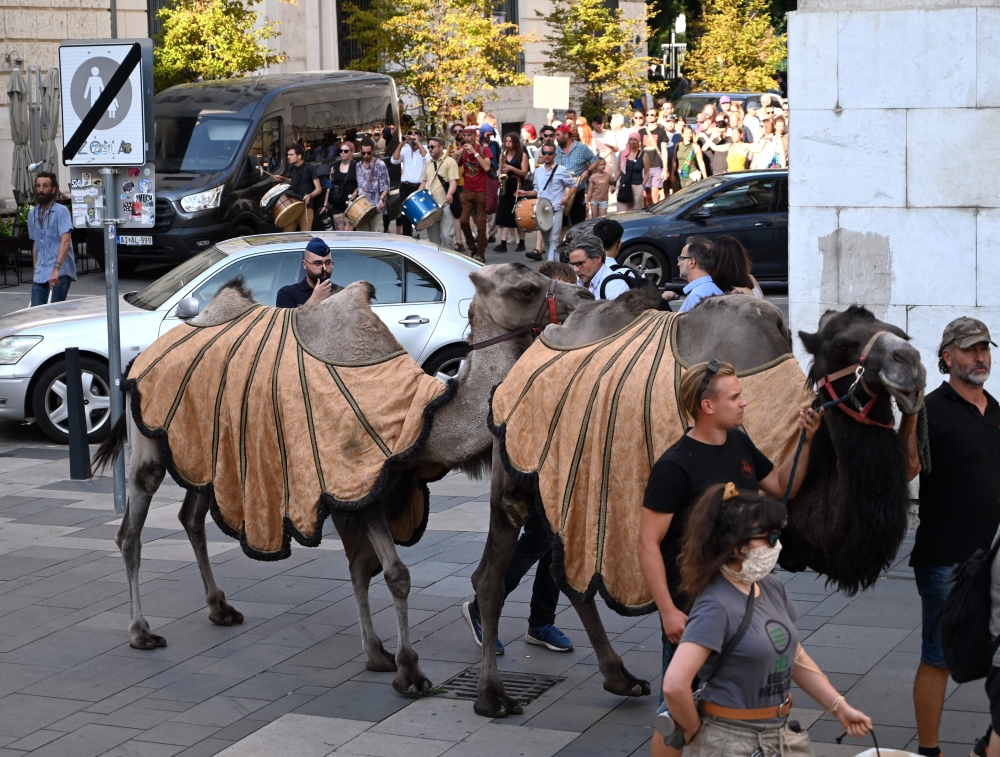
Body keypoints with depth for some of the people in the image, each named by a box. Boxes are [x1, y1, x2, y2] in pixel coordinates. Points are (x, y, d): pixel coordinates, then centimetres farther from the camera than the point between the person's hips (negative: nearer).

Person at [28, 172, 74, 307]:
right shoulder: (32, 214, 13)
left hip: (59, 274, -6)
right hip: (39, 275, 6)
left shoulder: (61, 211, -7)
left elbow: (65, 241, -17)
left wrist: (56, 269, -27)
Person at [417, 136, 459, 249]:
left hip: (445, 205, -7)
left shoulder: (450, 162, -5)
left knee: (446, 235, -9)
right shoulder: (429, 163, 17)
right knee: (432, 236, 10)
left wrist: (449, 194, -32)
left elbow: (453, 181, -14)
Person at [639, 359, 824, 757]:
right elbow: (648, 544, -17)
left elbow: (781, 486, 19)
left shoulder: (740, 444, 4)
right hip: (691, 606, -7)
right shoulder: (674, 466, -19)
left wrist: (806, 442, 3)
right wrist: (668, 611, -20)